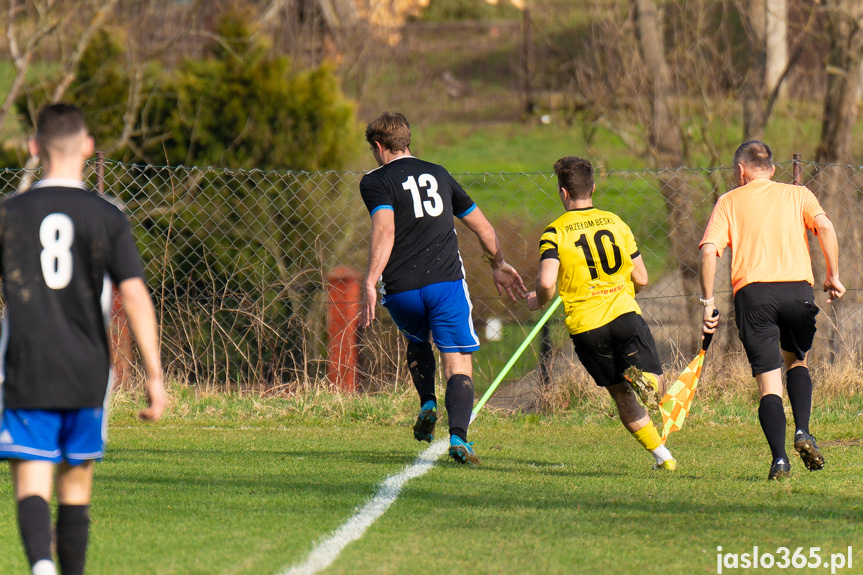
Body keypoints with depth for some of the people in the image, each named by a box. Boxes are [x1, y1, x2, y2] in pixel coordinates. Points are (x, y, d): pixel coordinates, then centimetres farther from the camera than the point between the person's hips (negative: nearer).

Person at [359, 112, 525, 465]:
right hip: (446, 283, 1)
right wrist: (498, 265, 40)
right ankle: (458, 437, -25)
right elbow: (483, 227, 25)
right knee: (458, 367, -4)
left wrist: (370, 282, -22)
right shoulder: (438, 174, 18)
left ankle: (427, 404, 11)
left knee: (417, 343, 30)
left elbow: (385, 230, -16)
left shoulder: (375, 182, 4)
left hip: (401, 290, -1)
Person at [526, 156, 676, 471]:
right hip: (625, 313, 1)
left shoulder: (555, 232, -1)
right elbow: (641, 279, 12)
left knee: (621, 394, 14)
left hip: (585, 326, -1)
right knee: (657, 387, 6)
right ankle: (643, 379, -31)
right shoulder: (616, 223, 10)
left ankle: (660, 453, 1)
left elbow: (546, 282, -14)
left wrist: (538, 300, 9)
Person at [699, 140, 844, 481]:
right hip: (798, 287, 1)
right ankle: (802, 431, 4)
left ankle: (779, 458, -16)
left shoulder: (729, 202, 14)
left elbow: (709, 251, 1)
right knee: (797, 361, 25)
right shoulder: (797, 195, 17)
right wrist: (833, 276, 2)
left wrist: (708, 302, 5)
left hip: (752, 290, -1)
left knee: (769, 384, 0)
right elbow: (824, 227, -2)